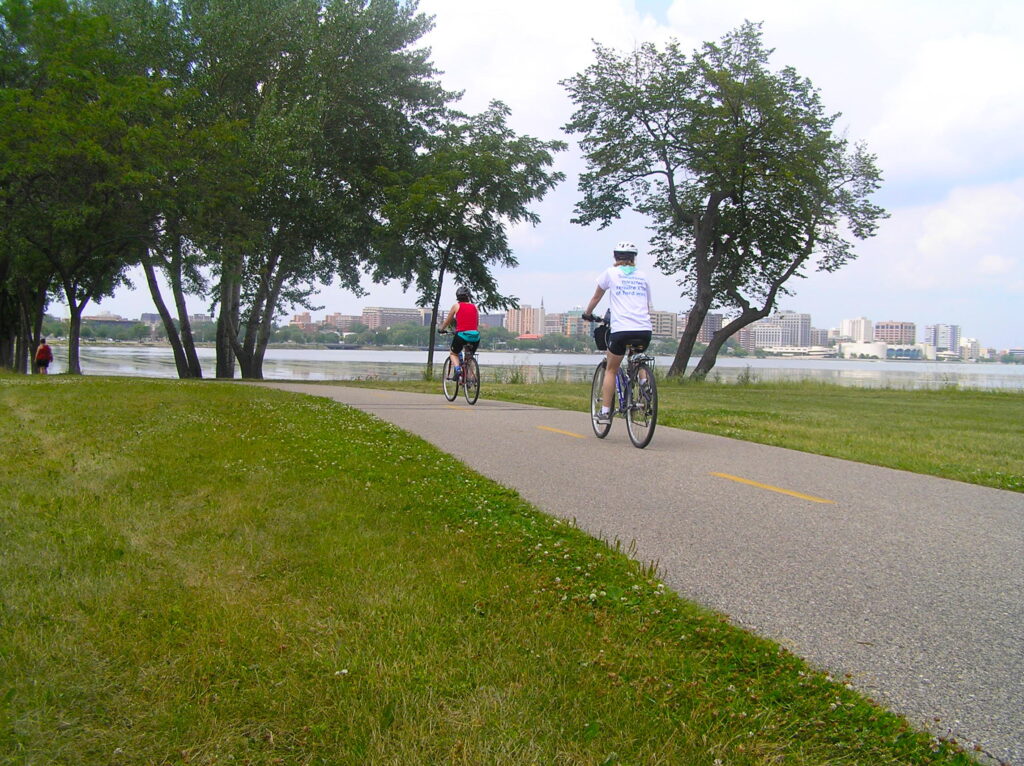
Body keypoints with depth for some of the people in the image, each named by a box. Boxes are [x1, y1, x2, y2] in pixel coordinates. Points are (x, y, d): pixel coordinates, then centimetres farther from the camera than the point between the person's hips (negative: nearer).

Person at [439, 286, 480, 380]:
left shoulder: (456, 306, 7)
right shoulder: (474, 307, 14)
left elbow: (447, 321, 17)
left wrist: (442, 329, 35)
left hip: (461, 334, -3)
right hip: (475, 336, 3)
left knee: (453, 353, 22)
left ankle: (457, 368, -5)